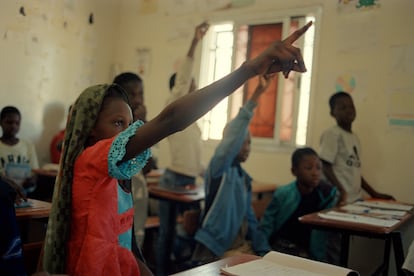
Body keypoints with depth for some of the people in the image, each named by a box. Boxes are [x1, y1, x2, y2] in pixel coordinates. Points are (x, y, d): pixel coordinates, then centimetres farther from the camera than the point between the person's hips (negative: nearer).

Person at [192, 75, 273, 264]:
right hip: (216, 251, -7)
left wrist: (263, 250, 6)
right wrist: (257, 94, -36)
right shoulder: (218, 167, -12)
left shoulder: (244, 177, 11)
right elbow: (233, 136, -29)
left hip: (243, 247, 8)